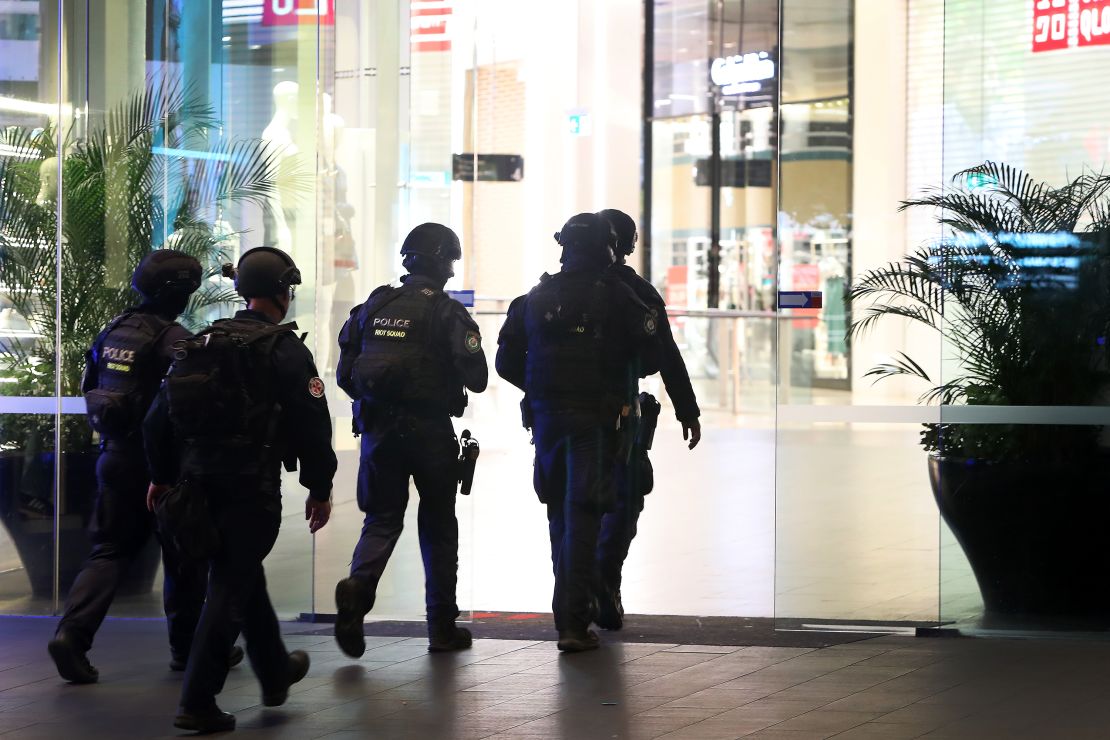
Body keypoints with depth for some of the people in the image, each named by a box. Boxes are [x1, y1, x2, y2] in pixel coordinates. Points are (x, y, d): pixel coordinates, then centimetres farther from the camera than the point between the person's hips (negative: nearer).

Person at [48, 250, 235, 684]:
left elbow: (89, 388, 17)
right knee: (184, 555, 8)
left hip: (115, 456, 6)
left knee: (110, 550, 8)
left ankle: (72, 634, -10)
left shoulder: (112, 332, 8)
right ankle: (188, 646, 18)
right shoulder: (172, 338, -15)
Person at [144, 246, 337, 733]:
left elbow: (160, 415, 12)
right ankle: (197, 702, -7)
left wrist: (162, 475, 20)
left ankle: (276, 672, 39)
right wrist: (319, 488, -2)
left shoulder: (201, 345, 10)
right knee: (230, 589, -3)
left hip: (200, 485, 7)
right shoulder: (285, 350, -9)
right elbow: (311, 423, -12)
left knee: (243, 577, 22)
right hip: (253, 487, -7)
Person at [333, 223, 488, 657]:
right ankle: (441, 627, 15)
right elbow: (476, 377, -10)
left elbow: (345, 375, 8)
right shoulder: (445, 312, -8)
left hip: (377, 428, 3)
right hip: (429, 430, -3)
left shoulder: (372, 307, 6)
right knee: (438, 525, 10)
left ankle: (358, 584, -21)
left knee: (382, 518, 9)